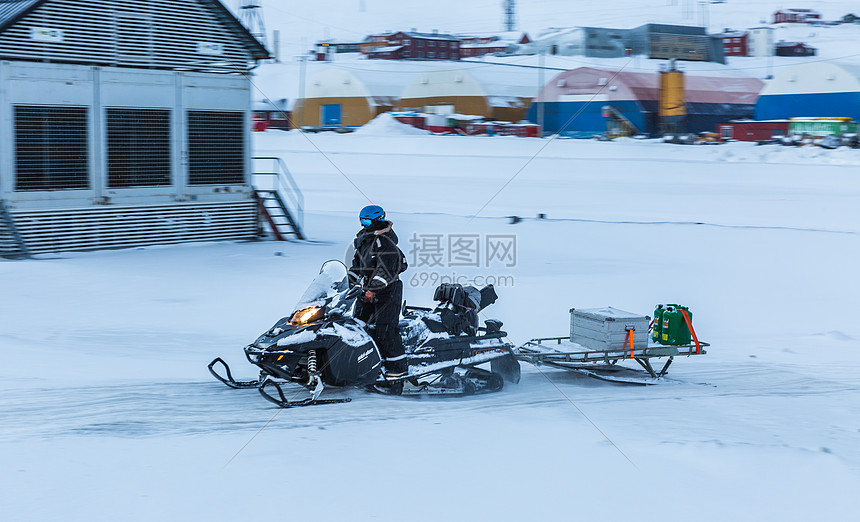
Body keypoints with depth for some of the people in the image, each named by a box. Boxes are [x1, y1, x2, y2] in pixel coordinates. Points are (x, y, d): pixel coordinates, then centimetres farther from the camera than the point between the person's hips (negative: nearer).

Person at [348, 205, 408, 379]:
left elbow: (385, 270, -24)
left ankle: (398, 366, -5)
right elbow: (357, 264, 22)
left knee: (385, 329, -11)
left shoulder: (385, 241, -17)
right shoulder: (363, 240, 12)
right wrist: (348, 282, 15)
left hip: (387, 289, -9)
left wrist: (373, 289, -30)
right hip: (368, 288, 9)